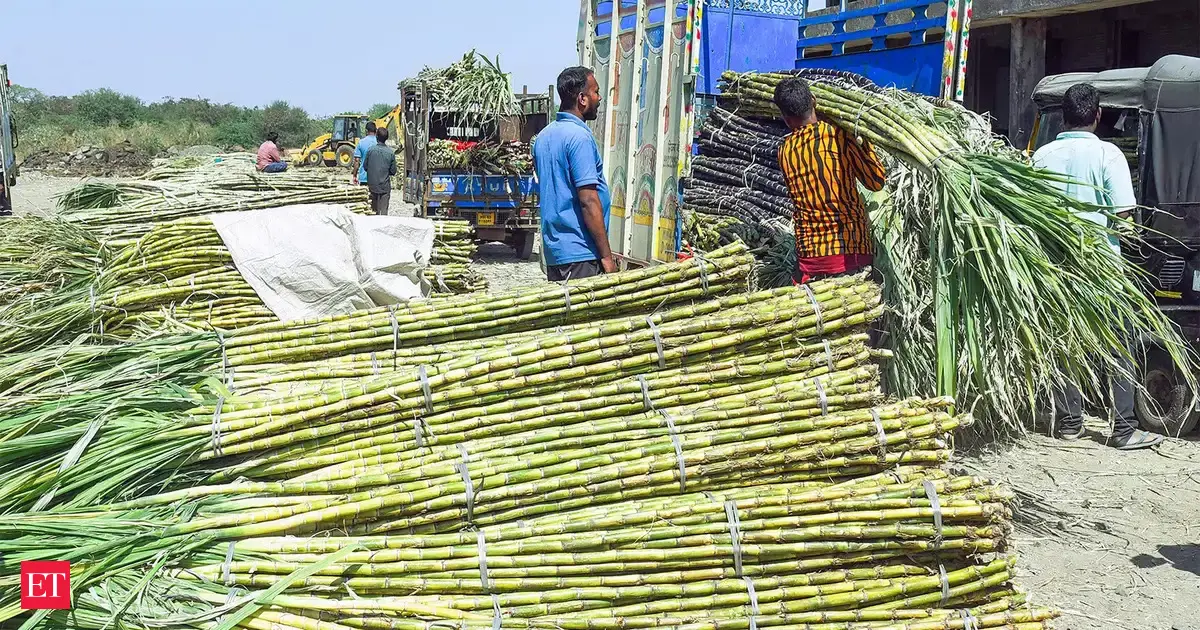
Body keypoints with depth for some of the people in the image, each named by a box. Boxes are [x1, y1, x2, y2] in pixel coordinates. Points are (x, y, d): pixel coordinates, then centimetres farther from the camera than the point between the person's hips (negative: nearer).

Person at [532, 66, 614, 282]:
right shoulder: (579, 137, -15)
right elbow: (588, 201, -19)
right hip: (580, 254, -9)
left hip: (553, 248, 9)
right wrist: (606, 256, -16)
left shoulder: (543, 137, 13)